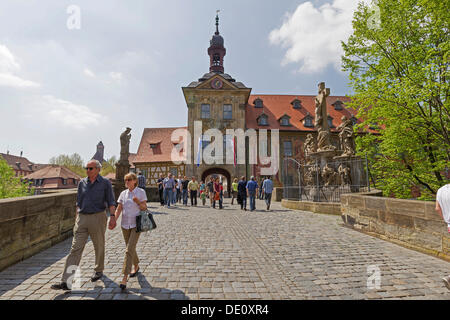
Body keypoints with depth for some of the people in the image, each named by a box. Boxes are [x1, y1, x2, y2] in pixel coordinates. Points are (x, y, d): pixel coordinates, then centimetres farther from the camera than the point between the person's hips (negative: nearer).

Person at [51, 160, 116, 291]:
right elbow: (79, 201, 17)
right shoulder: (82, 183, 10)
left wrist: (112, 216, -14)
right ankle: (65, 282, 2)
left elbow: (111, 202, -4)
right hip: (82, 219, 3)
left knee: (99, 246, 11)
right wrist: (77, 218, 14)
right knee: (75, 248, -2)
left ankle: (99, 270, 33)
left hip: (98, 217, -3)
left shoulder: (105, 183, -2)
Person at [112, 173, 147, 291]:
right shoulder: (123, 193, 5)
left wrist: (138, 202, -24)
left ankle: (125, 277, -6)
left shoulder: (141, 192, -6)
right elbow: (118, 209, 3)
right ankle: (136, 266, 40)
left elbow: (144, 208, -5)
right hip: (125, 225, 5)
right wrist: (114, 221, -12)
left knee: (129, 250, -11)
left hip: (136, 224, -5)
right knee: (130, 248, 17)